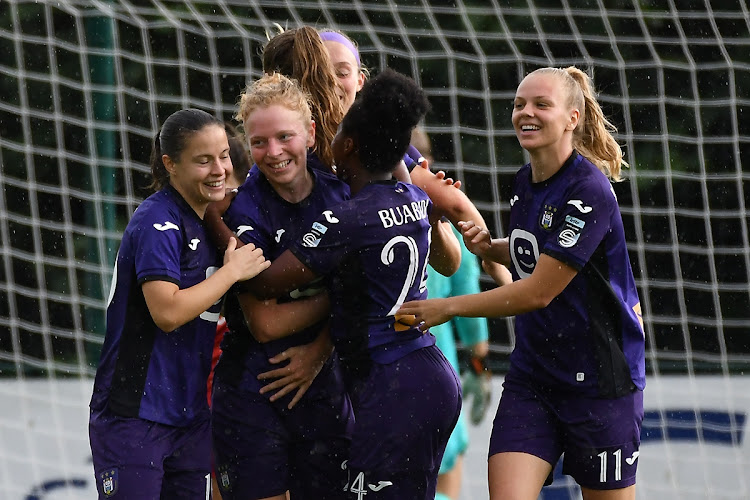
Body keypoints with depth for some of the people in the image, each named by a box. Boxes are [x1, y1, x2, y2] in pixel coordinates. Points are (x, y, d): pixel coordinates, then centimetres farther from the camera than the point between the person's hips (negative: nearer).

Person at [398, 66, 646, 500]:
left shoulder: (589, 192, -19)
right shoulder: (525, 182, 7)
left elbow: (538, 292, -21)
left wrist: (449, 308, -15)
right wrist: (489, 248, 4)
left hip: (600, 379, -7)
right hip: (531, 377, 7)